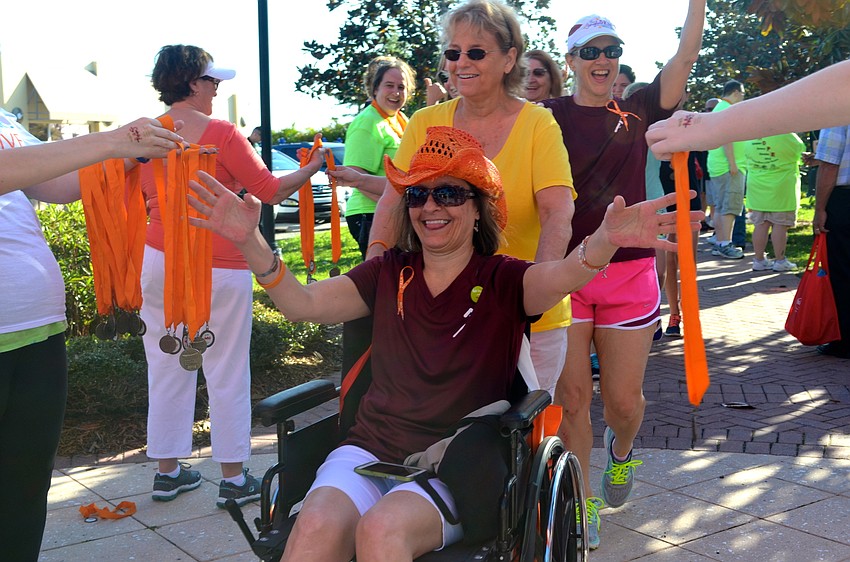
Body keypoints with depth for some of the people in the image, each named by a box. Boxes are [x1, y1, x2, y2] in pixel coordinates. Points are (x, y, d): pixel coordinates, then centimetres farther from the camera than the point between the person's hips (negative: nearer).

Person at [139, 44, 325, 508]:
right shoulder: (221, 134, -11)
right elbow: (272, 191, -6)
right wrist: (312, 167, 9)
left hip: (160, 261, 5)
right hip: (218, 267, -5)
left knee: (167, 369, 12)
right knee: (226, 372, 5)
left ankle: (167, 471, 22)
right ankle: (234, 478, 13)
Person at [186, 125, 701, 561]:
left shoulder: (503, 281, 1)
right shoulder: (389, 274, 11)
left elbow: (562, 275, -20)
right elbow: (303, 303, 5)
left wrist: (605, 242, -44)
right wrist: (251, 240, -11)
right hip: (370, 449, 3)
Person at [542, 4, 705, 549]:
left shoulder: (637, 111, 6)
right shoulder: (550, 117, 2)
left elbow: (686, 57, -2)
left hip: (629, 274, 2)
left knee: (624, 397, 6)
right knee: (572, 395, 0)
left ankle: (621, 450, 41)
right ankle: (582, 500, 18)